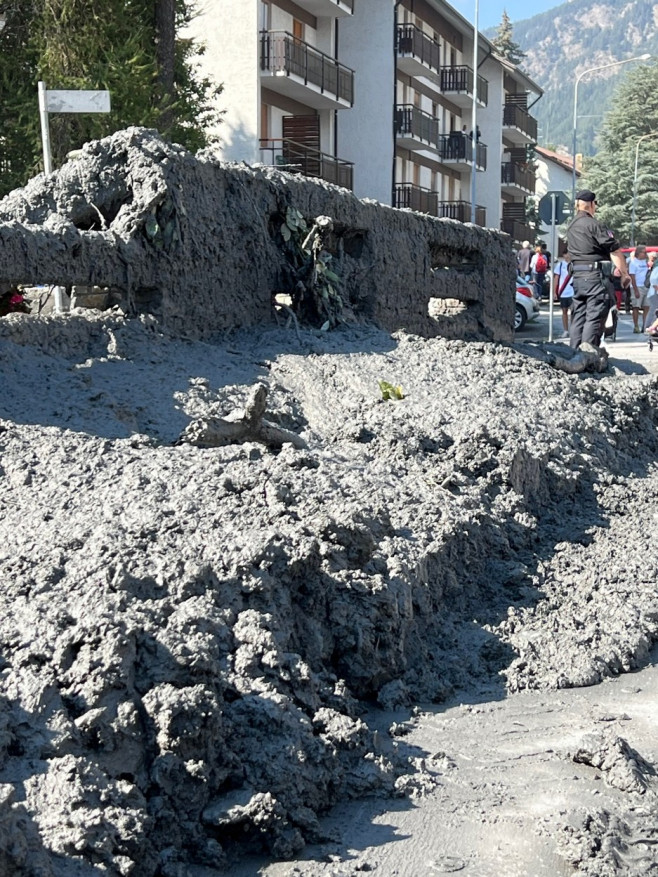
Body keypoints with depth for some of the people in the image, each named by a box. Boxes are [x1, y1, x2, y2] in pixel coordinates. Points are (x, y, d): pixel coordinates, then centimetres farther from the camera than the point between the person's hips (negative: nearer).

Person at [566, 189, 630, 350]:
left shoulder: (571, 226, 15)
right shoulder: (593, 224, -11)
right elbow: (614, 249, -14)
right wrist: (624, 273, -8)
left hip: (577, 276, 8)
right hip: (595, 276, -8)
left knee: (578, 317, 12)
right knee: (594, 317, -8)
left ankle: (574, 352, 13)